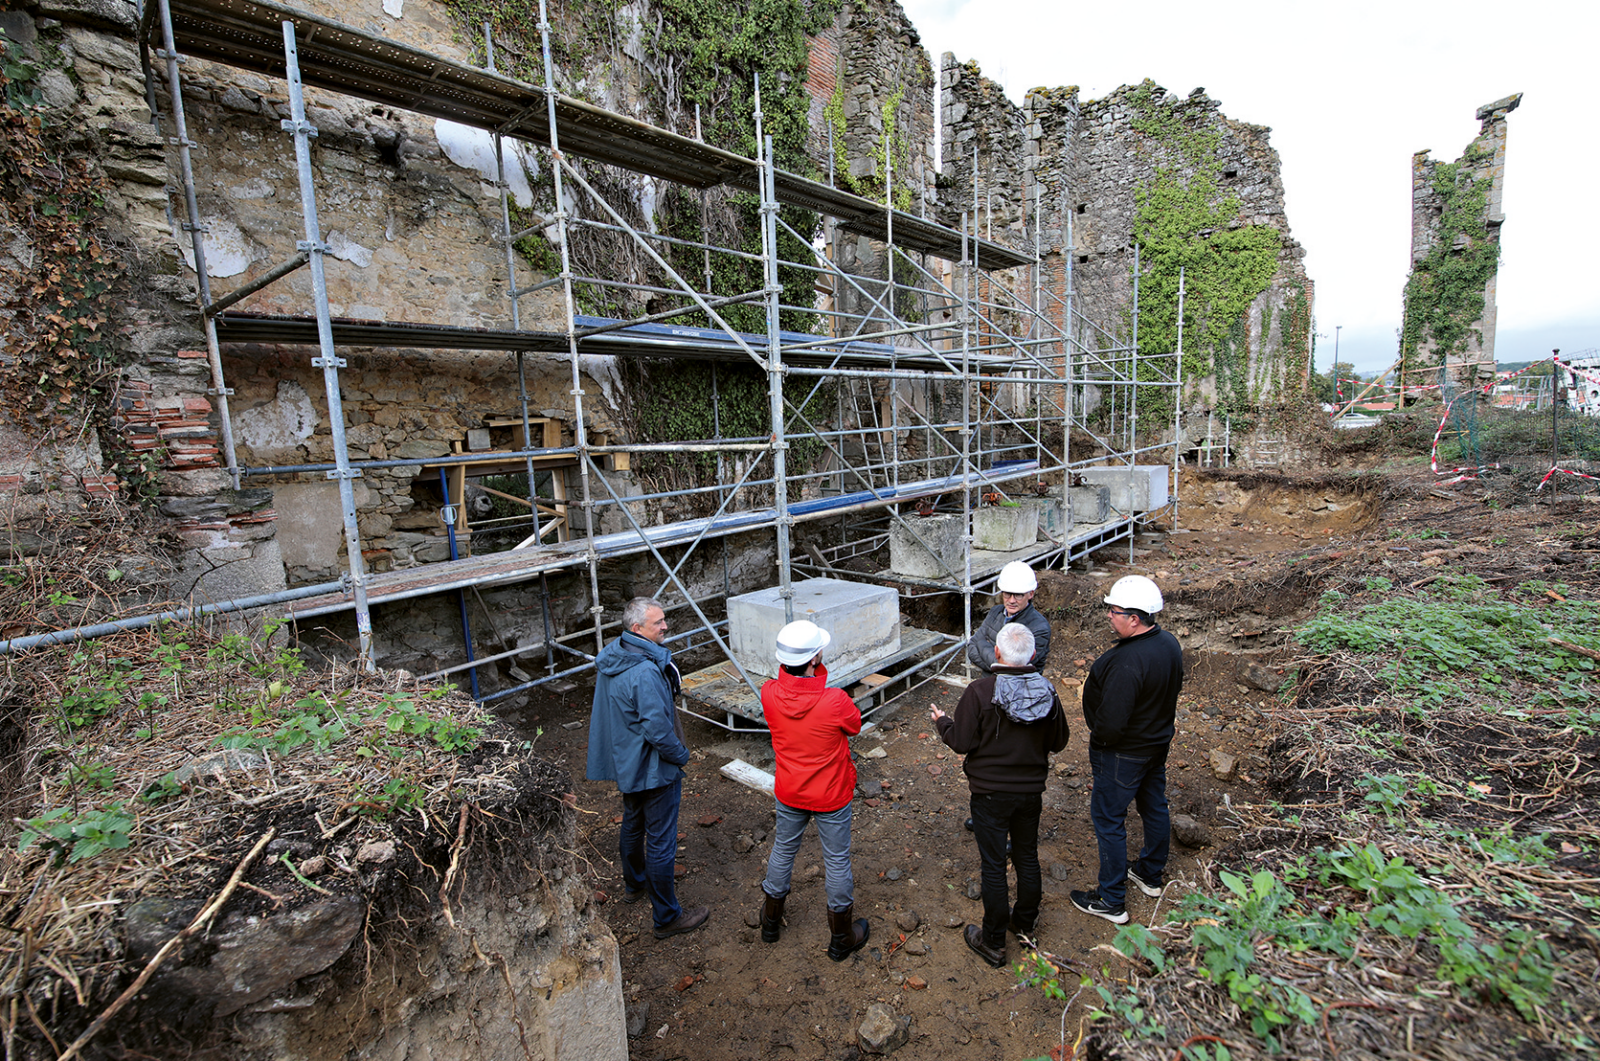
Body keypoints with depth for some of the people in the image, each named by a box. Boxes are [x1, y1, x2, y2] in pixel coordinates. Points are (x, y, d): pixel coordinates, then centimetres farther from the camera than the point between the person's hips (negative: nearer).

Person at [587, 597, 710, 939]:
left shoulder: (610, 658, -1)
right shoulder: (646, 673, -32)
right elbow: (658, 729, -30)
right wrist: (681, 756, -13)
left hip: (624, 763, 10)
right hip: (654, 769, -10)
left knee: (633, 824, 28)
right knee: (661, 842, 5)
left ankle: (634, 884, 50)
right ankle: (667, 917, 20)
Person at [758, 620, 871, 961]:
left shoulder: (769, 694, -22)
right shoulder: (835, 701, -32)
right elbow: (855, 725, -10)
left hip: (788, 793, 4)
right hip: (831, 796, -3)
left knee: (783, 851, 25)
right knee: (837, 860, 17)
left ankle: (771, 920, 47)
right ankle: (841, 939, 36)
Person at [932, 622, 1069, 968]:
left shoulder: (980, 691, -23)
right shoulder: (1047, 690, -9)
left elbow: (961, 742, -17)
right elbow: (1058, 742, 3)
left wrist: (942, 722, 1)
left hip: (990, 793, -4)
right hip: (1032, 791, 4)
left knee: (993, 866, 8)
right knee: (1028, 858, 22)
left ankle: (993, 943, 22)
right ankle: (1025, 924, 40)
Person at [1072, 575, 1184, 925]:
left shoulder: (1127, 662, -35)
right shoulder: (1169, 643, -6)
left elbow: (1111, 723, -33)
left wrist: (1096, 742, -13)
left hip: (1125, 753, -9)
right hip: (1158, 741, 9)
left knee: (1108, 819, 6)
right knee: (1154, 807, 24)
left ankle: (1111, 901, 19)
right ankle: (1151, 874, 47)